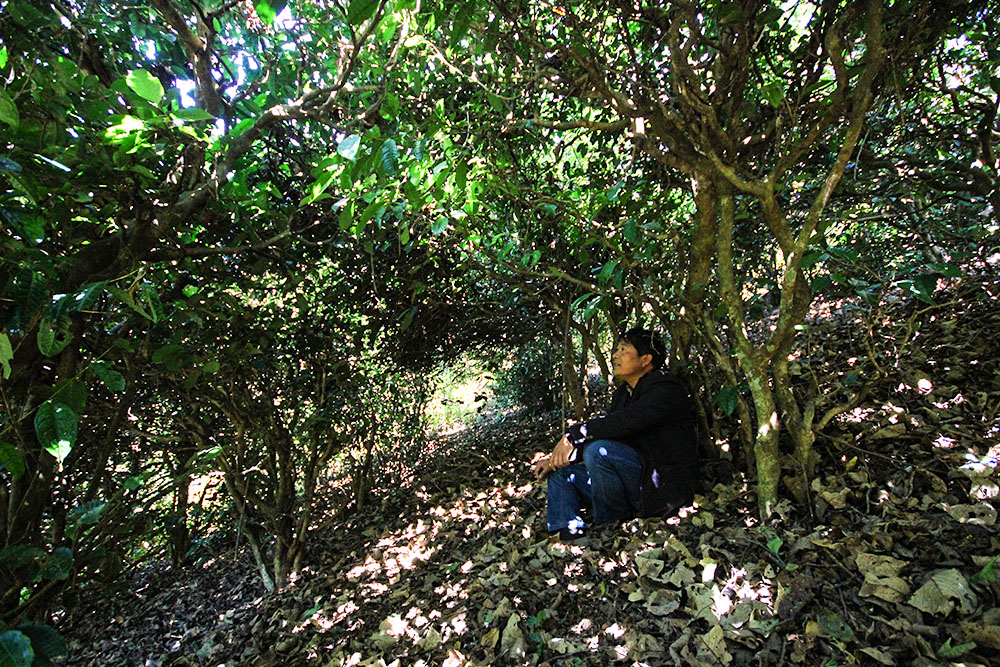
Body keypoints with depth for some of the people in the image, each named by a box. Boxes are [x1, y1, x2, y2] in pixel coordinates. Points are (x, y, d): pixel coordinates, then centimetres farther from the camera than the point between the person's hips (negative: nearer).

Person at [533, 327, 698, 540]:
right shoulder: (623, 393, 14)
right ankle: (570, 537, -10)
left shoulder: (666, 389, -13)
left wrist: (574, 434, -29)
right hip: (636, 484, 9)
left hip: (664, 486, -9)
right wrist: (557, 458, 0)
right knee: (560, 472, 5)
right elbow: (602, 431, 12)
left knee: (599, 451, -31)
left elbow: (628, 420, -31)